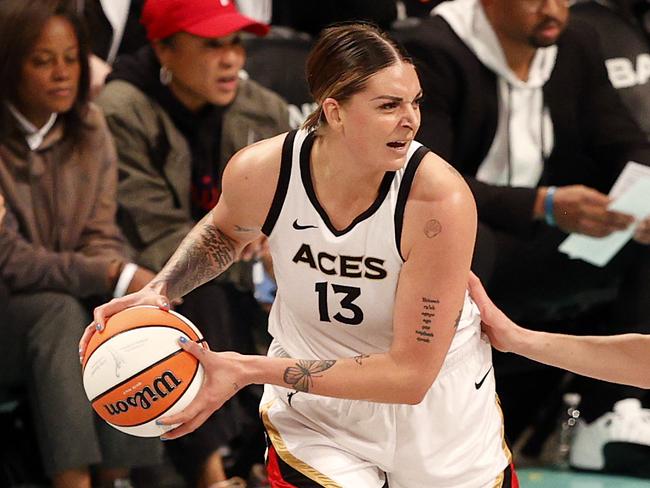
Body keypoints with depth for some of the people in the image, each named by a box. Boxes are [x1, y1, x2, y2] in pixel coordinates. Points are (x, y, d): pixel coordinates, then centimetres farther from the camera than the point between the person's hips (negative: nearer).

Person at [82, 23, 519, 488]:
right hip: (313, 406, 1)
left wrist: (248, 371, -31)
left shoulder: (440, 198, -31)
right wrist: (160, 291, -11)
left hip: (440, 409, -1)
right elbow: (225, 230, 9)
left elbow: (410, 375, -29)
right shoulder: (261, 172, -20)